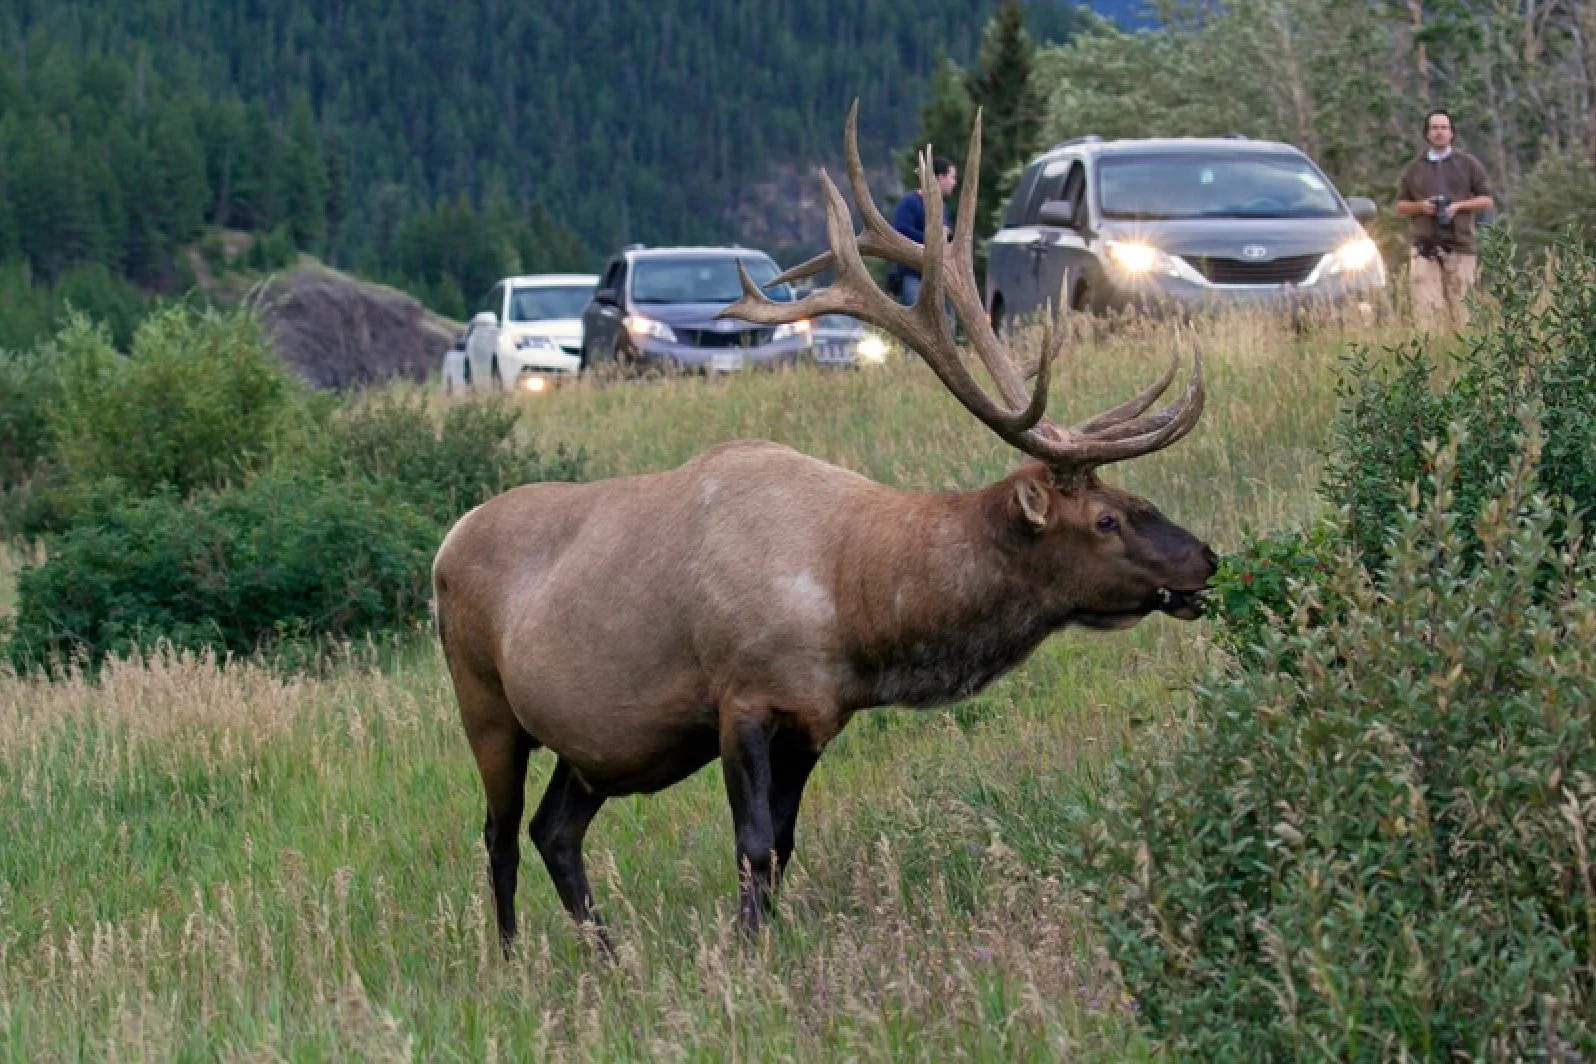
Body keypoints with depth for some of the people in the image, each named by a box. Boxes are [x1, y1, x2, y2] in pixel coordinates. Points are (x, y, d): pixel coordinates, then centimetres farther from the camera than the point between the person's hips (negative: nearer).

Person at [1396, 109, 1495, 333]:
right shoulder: (1415, 168, 15)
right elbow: (1400, 206, 17)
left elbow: (1488, 201, 9)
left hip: (1460, 247, 0)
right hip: (1425, 247, 1)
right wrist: (1420, 206, -4)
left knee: (1459, 306, -2)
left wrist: (1459, 206, -7)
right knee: (1425, 306, -12)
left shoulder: (1468, 164, 10)